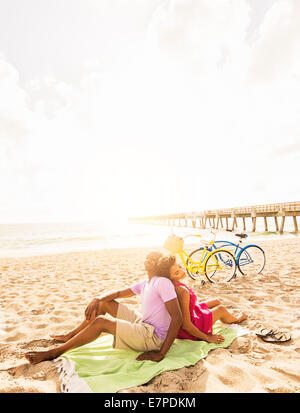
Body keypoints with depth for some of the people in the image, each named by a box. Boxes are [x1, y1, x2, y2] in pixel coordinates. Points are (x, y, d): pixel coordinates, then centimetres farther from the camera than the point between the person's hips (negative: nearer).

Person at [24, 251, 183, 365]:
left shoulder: (163, 282, -18)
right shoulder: (145, 284, 10)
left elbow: (178, 317, -24)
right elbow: (119, 293, 13)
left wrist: (161, 353, -24)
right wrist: (97, 300, -6)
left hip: (154, 337, -9)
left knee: (100, 322, -20)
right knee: (104, 303, 10)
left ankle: (53, 353, -5)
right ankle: (70, 336, 23)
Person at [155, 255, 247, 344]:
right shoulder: (183, 291, -38)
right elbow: (186, 325, -30)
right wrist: (208, 338, -19)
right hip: (187, 331, -8)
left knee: (216, 301, 21)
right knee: (221, 309, 12)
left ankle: (231, 318, 53)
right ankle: (236, 319, 48)